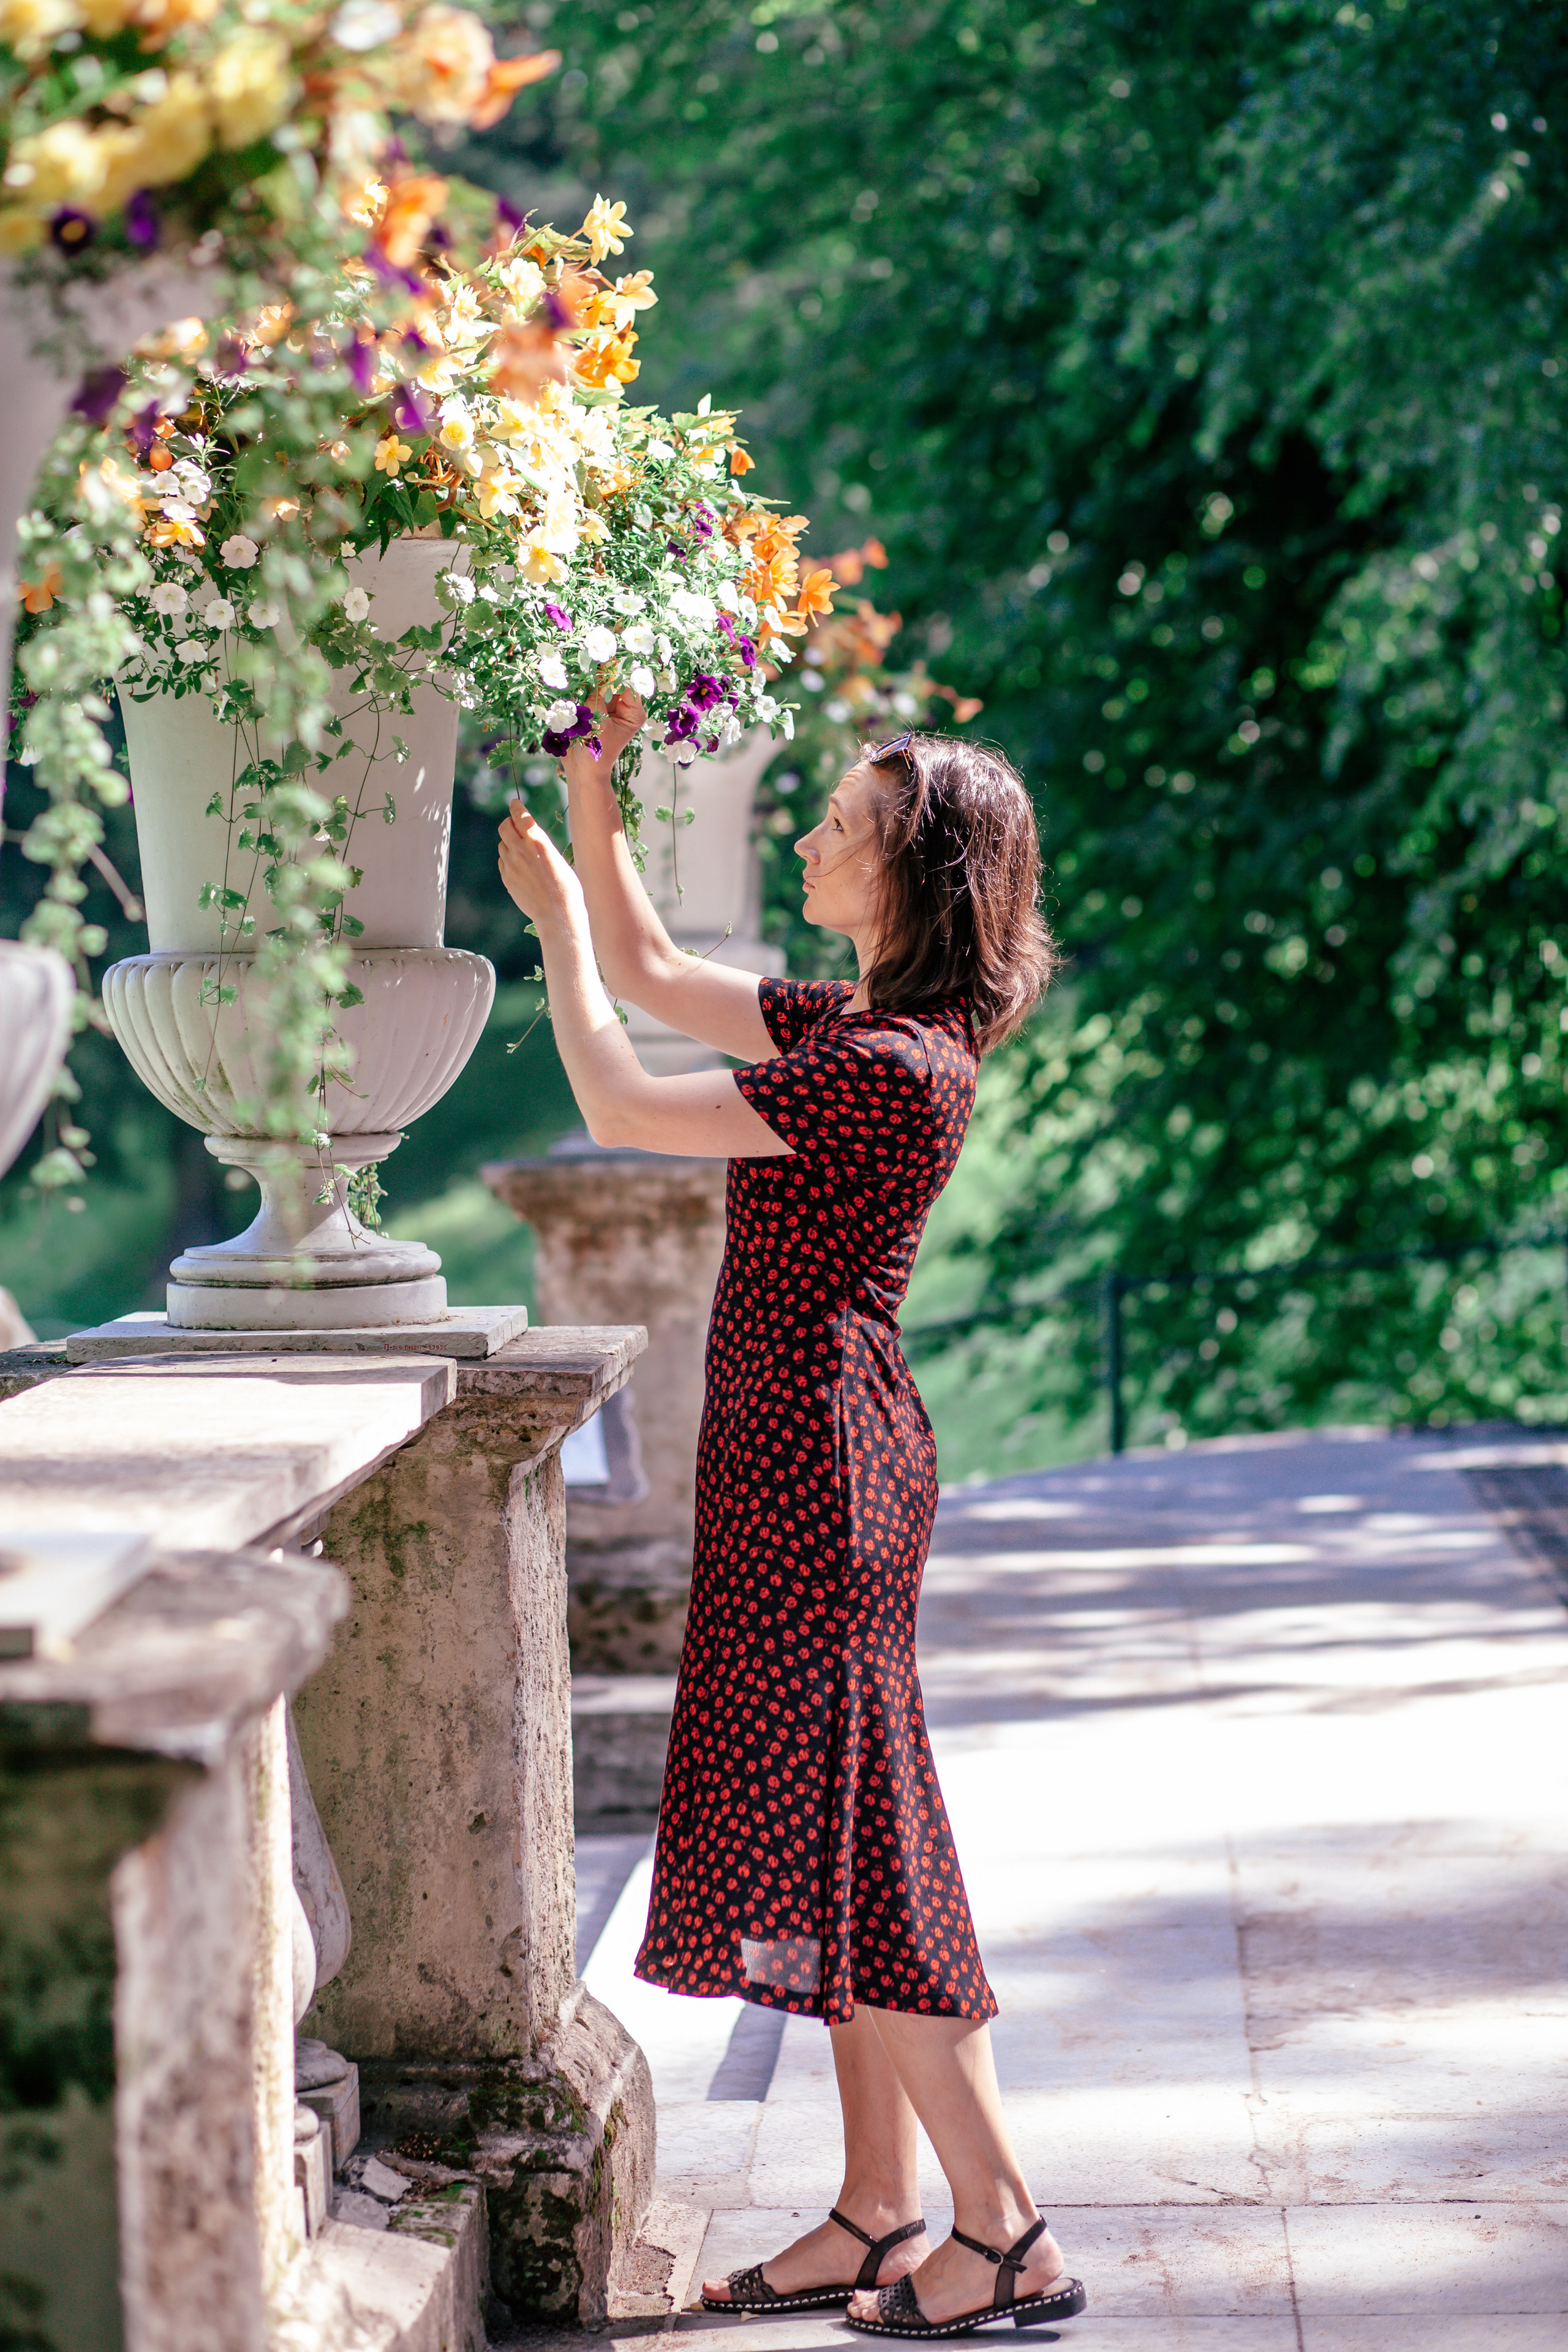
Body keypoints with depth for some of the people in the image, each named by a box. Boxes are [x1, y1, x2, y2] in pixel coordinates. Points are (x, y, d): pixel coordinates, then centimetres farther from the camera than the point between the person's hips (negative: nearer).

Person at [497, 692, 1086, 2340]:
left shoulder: (895, 1070, -20)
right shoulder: (852, 1027, 10)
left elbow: (622, 1109, -18)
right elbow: (647, 970, 22)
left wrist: (553, 912, -5)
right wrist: (591, 791, 13)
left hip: (819, 1461, -10)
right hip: (805, 1455, 10)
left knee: (841, 1838, -5)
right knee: (824, 1835, 14)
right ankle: (878, 2213, 21)